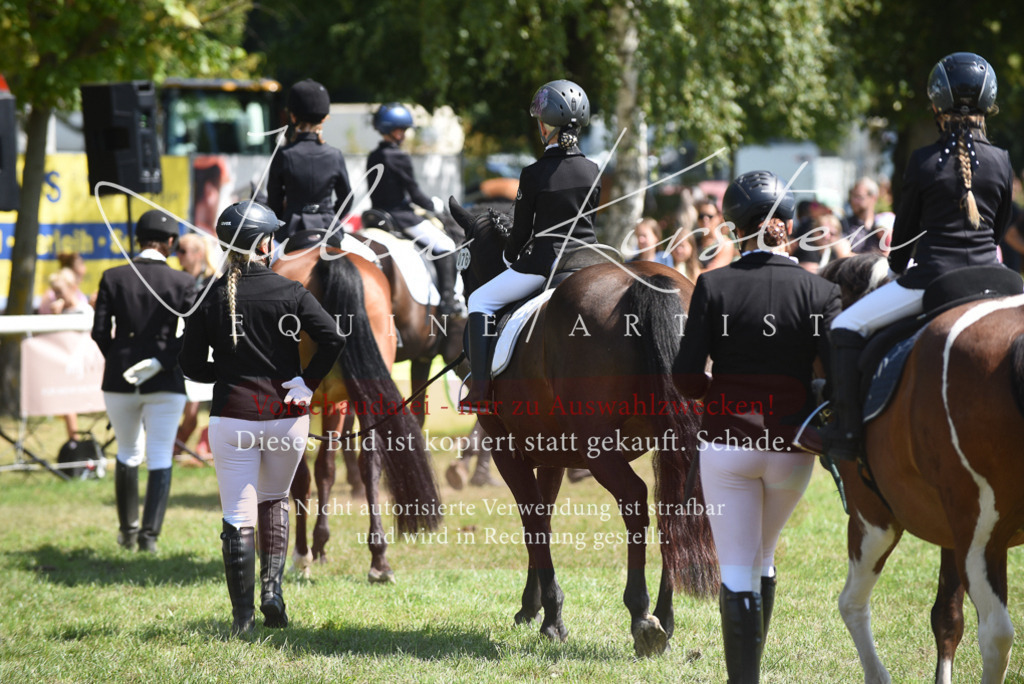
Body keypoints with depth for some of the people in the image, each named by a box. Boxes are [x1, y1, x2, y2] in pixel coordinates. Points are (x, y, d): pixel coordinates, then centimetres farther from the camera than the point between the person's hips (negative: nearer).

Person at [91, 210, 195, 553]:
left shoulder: (113, 278, -2)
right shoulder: (182, 282, -4)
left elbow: (100, 331, -4)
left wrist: (117, 358, 12)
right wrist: (161, 360, -11)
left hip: (119, 380, 2)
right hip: (165, 383, -2)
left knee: (128, 454, 19)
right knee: (160, 459, 4)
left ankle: (128, 531, 27)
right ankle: (150, 534, -7)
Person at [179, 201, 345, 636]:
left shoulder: (212, 298, -1)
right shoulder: (289, 292, -4)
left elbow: (191, 365, 1)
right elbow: (333, 338, -15)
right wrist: (309, 381, -5)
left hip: (232, 416, -1)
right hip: (286, 414, 1)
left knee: (238, 516, 3)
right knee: (274, 500, 23)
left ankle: (243, 615, 0)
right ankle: (272, 587, 8)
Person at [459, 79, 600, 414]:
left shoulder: (534, 174, -11)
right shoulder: (593, 171, 2)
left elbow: (521, 232, -4)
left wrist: (509, 257, 15)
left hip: (544, 261, -5)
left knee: (481, 300, 10)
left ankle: (480, 392, 2)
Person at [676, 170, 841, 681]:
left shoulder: (713, 286, -7)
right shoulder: (819, 292, -6)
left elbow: (688, 380, -10)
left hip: (726, 442, -2)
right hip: (790, 446, 2)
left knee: (737, 573, 2)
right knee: (762, 559, 23)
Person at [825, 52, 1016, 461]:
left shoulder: (923, 162, -5)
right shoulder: (1001, 162, 3)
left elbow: (906, 228, 5)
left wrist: (897, 269, 24)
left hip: (931, 275, -4)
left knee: (847, 327, 7)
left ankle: (847, 432, -1)